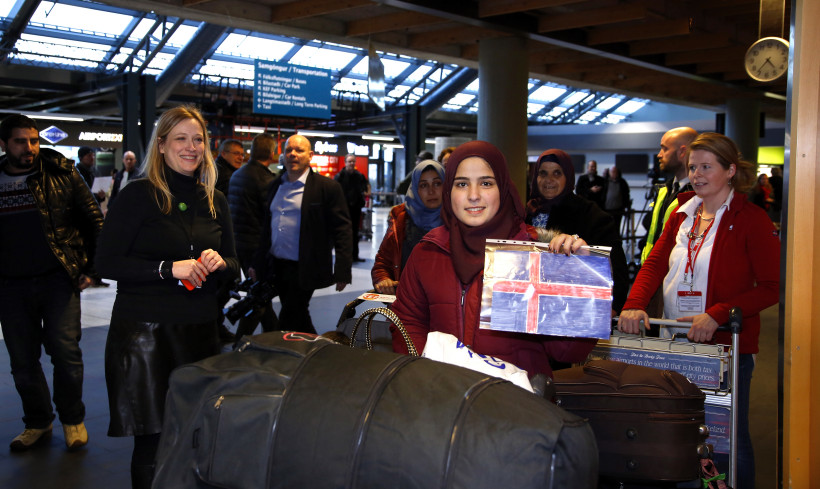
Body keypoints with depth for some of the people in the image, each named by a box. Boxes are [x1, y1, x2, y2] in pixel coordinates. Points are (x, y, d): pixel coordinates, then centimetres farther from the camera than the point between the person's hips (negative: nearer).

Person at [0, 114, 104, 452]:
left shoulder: (61, 174, -1)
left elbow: (94, 221, 1)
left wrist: (91, 267, -3)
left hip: (58, 279, -3)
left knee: (65, 351, -4)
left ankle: (72, 419, 17)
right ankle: (38, 422, 27)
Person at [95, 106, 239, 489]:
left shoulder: (215, 201, 11)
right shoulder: (139, 195, -4)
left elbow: (233, 267, 16)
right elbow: (107, 262, -8)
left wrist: (219, 263, -7)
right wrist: (169, 268, -18)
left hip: (199, 328, 4)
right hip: (144, 329, -4)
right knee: (152, 438, 0)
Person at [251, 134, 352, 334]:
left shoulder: (327, 188, -7)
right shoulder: (276, 186, 11)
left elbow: (341, 230, -10)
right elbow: (267, 227, 17)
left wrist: (342, 271, -16)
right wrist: (258, 264, 15)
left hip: (303, 270, -6)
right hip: (277, 266, 6)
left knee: (289, 324, -5)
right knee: (299, 319, 17)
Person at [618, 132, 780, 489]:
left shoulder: (751, 220, -7)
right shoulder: (682, 213, 11)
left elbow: (773, 286, -11)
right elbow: (655, 262, 5)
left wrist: (717, 315, -21)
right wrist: (634, 305, -12)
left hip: (727, 345, -5)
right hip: (674, 342, 5)